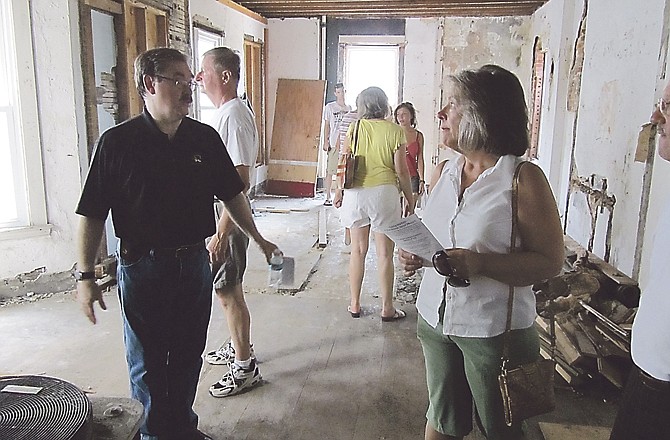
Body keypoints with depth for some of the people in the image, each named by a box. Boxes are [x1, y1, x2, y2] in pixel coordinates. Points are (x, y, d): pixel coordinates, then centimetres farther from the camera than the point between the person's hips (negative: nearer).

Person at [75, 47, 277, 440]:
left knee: (188, 356, 17)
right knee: (148, 363, 12)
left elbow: (232, 195, 10)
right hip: (142, 267, -3)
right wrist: (85, 276, -8)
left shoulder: (205, 138, 1)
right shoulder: (117, 143, -9)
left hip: (195, 263, 4)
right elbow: (92, 214, -7)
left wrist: (258, 238, 12)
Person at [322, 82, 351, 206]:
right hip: (333, 144, -3)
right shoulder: (329, 107, 2)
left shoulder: (349, 108, 12)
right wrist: (325, 142, -4)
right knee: (330, 172, -2)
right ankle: (328, 197, 5)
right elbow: (326, 126, 2)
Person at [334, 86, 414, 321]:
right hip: (384, 193, -2)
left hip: (356, 193, 3)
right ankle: (387, 308, 13)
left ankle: (355, 305, 20)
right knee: (385, 253, 5)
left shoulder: (355, 128, 1)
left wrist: (339, 191, 16)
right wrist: (410, 197, 7)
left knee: (358, 250, 12)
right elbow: (401, 170, -5)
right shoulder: (394, 131, -4)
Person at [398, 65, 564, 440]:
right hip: (436, 319, 5)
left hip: (494, 330, -5)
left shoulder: (524, 179, -15)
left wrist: (479, 263, -28)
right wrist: (417, 255, -5)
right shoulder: (447, 171, 5)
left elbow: (550, 261, -16)